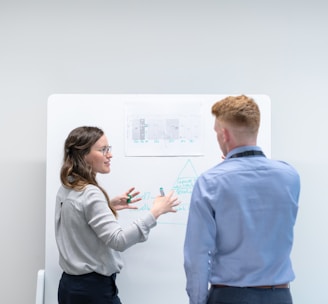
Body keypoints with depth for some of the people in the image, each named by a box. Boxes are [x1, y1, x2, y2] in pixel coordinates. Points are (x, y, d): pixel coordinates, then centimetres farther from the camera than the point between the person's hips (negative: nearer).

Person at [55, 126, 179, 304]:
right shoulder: (90, 194, -21)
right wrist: (155, 212, -27)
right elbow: (118, 240, -28)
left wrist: (108, 206, 12)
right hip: (93, 289, -9)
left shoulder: (66, 189, 6)